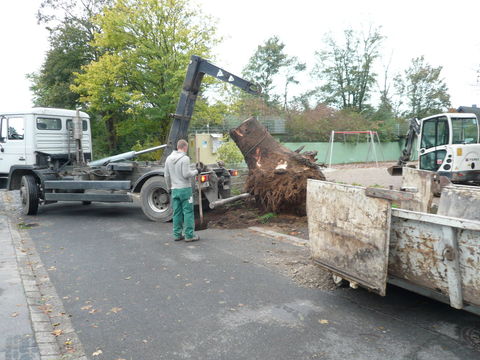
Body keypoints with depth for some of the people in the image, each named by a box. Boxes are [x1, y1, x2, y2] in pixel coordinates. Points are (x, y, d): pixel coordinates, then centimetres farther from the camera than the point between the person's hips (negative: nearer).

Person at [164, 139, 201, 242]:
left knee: (177, 212, 10)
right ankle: (189, 235, 1)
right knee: (188, 212, -1)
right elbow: (186, 174, -17)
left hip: (174, 189, 7)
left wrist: (169, 187, 23)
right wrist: (195, 172, -1)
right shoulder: (185, 158, -12)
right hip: (185, 188, -6)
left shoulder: (169, 158, 9)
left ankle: (177, 234, 15)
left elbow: (167, 176, 12)